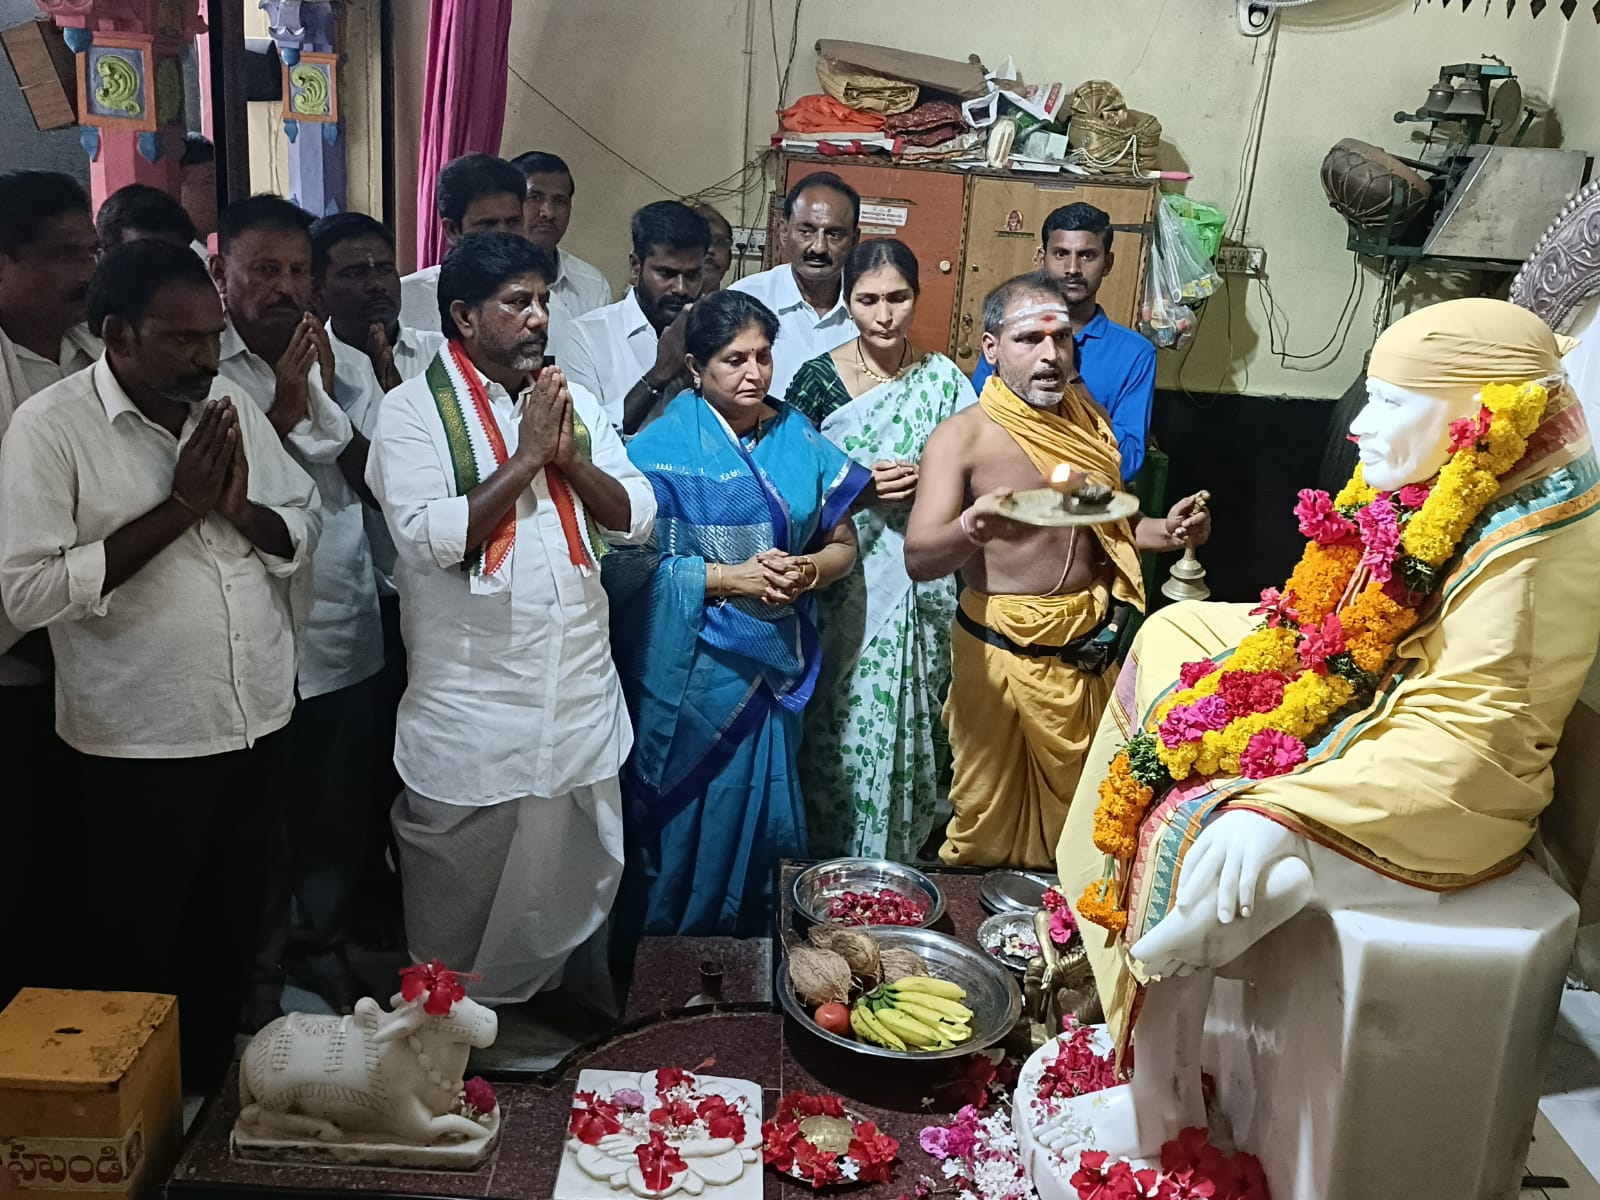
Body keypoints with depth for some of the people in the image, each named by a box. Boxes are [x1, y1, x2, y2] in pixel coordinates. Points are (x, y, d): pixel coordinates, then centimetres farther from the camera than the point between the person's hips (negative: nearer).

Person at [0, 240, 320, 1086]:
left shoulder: (231, 407, 4)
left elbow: (304, 531, 8)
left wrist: (240, 508, -14)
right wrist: (177, 509, -20)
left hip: (255, 723, 5)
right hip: (140, 744, -5)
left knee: (229, 935, 20)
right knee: (136, 953, 13)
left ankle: (213, 1090, 40)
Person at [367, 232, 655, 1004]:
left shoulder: (573, 403, 9)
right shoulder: (414, 409, -7)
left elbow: (635, 519, 4)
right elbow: (429, 537, -21)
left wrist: (569, 456, -11)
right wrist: (526, 457, -16)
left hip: (581, 700, 5)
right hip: (470, 711, -5)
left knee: (575, 889, 18)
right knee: (458, 909, 11)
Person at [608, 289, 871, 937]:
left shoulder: (800, 440, 6)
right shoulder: (665, 446, -7)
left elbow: (843, 543, 11)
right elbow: (628, 563, -14)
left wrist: (809, 570, -11)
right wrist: (730, 577, -19)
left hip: (775, 665, 4)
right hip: (689, 670, -4)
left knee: (758, 813, 13)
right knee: (684, 821, 7)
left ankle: (748, 946, 33)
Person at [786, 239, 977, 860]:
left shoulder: (943, 380, 3)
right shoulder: (817, 380, -1)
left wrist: (926, 481, -12)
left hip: (920, 585, 1)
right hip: (843, 584, -1)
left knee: (906, 726, 6)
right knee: (838, 725, 2)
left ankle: (891, 866, 25)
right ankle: (829, 867, 20)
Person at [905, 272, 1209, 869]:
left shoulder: (1088, 419, 5)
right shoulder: (962, 437, -13)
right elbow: (918, 558, -25)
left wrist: (1166, 531, -1)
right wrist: (971, 529, -46)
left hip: (1086, 648, 5)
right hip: (1000, 653, -5)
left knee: (1073, 806, 18)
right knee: (987, 818, 4)